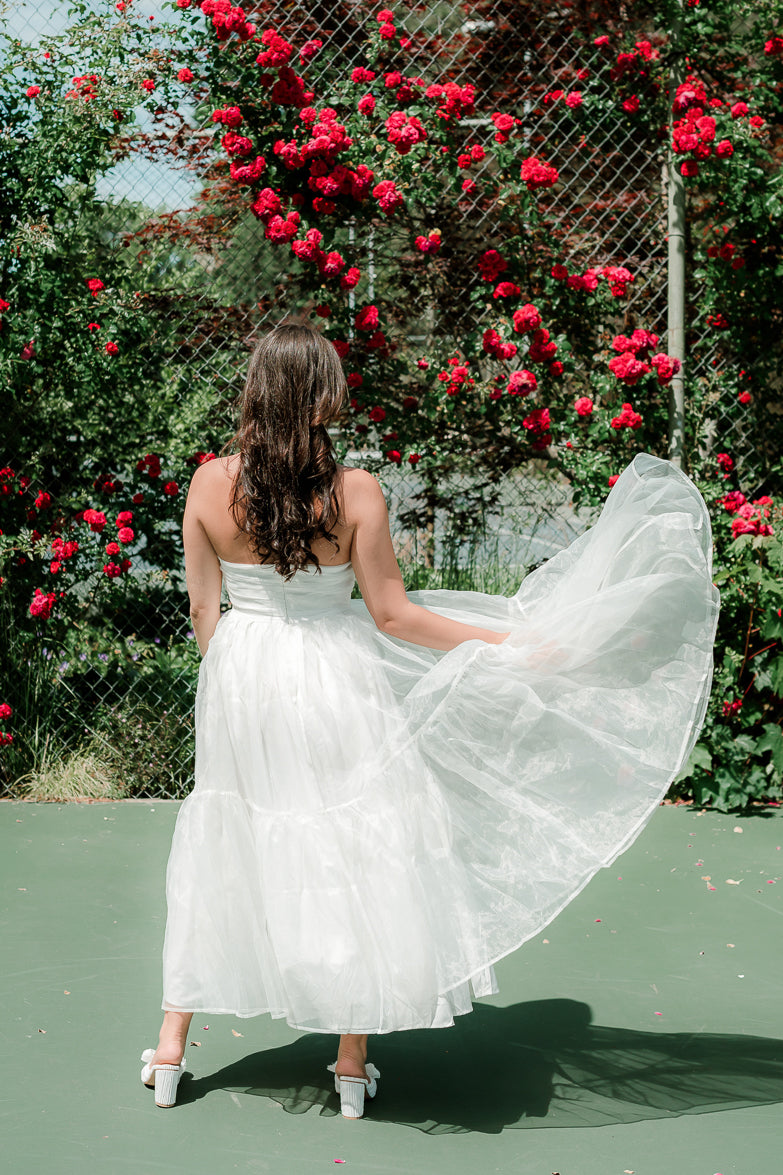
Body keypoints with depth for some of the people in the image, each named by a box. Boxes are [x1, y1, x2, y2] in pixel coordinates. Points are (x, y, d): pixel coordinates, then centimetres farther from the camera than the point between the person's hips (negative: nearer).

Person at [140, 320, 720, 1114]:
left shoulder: (211, 483, -8)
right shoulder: (353, 492, -15)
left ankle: (170, 1052, 22)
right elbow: (392, 615, -11)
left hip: (239, 681, 3)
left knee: (220, 857, 16)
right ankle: (352, 1064, 19)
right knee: (350, 858, 10)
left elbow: (203, 607, 0)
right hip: (332, 689, -3)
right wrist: (512, 644, -5)